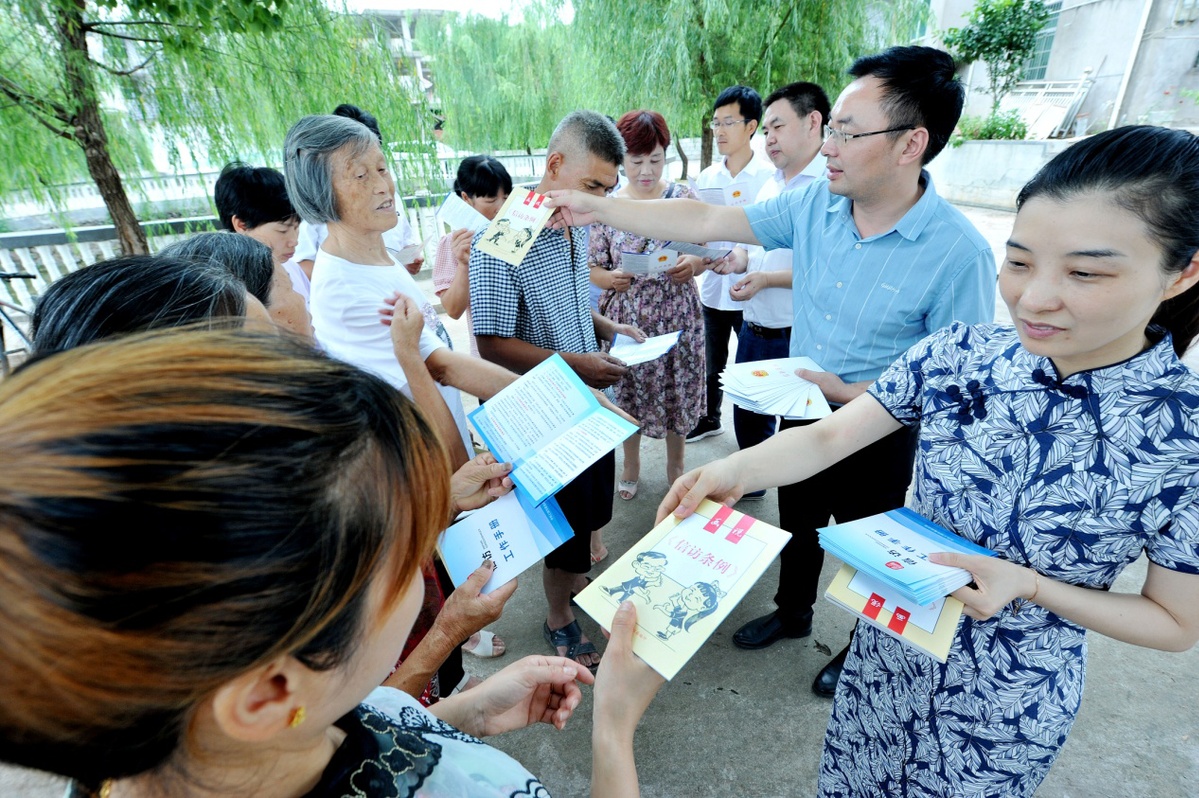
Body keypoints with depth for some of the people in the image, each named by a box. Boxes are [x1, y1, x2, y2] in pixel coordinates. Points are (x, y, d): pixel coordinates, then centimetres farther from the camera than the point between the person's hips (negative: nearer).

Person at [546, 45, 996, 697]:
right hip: (803, 416, 5)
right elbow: (707, 223, -10)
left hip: (877, 434, -4)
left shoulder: (958, 253, -25)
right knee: (797, 525, 26)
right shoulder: (814, 204, -10)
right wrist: (598, 208, -13)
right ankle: (793, 613, 55)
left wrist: (845, 391, -28)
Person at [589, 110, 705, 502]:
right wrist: (612, 278, -20)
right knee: (627, 393, 12)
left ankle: (676, 462, 37)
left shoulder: (683, 197, -2)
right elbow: (593, 268, 2)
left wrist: (694, 262, -19)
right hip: (625, 318, 0)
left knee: (676, 391, 11)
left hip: (676, 317, 0)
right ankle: (630, 463, 37)